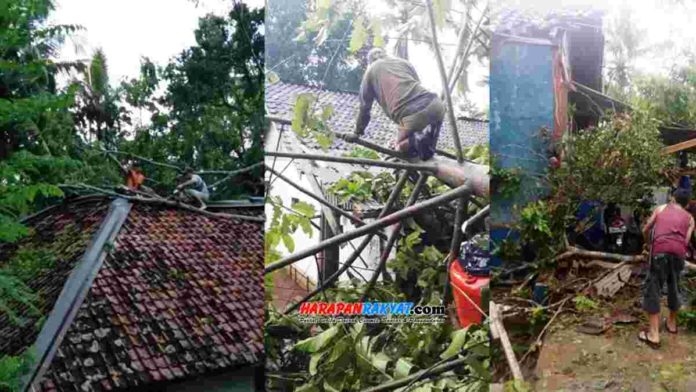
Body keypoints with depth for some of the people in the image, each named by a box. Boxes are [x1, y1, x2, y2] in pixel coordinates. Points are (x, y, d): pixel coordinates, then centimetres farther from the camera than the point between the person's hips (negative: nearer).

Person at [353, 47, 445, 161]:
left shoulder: (370, 71, 23)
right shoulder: (404, 62, 31)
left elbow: (365, 107, 26)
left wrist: (358, 131, 41)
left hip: (411, 117, -3)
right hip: (433, 104, 3)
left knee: (402, 147, 23)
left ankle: (417, 139, -9)